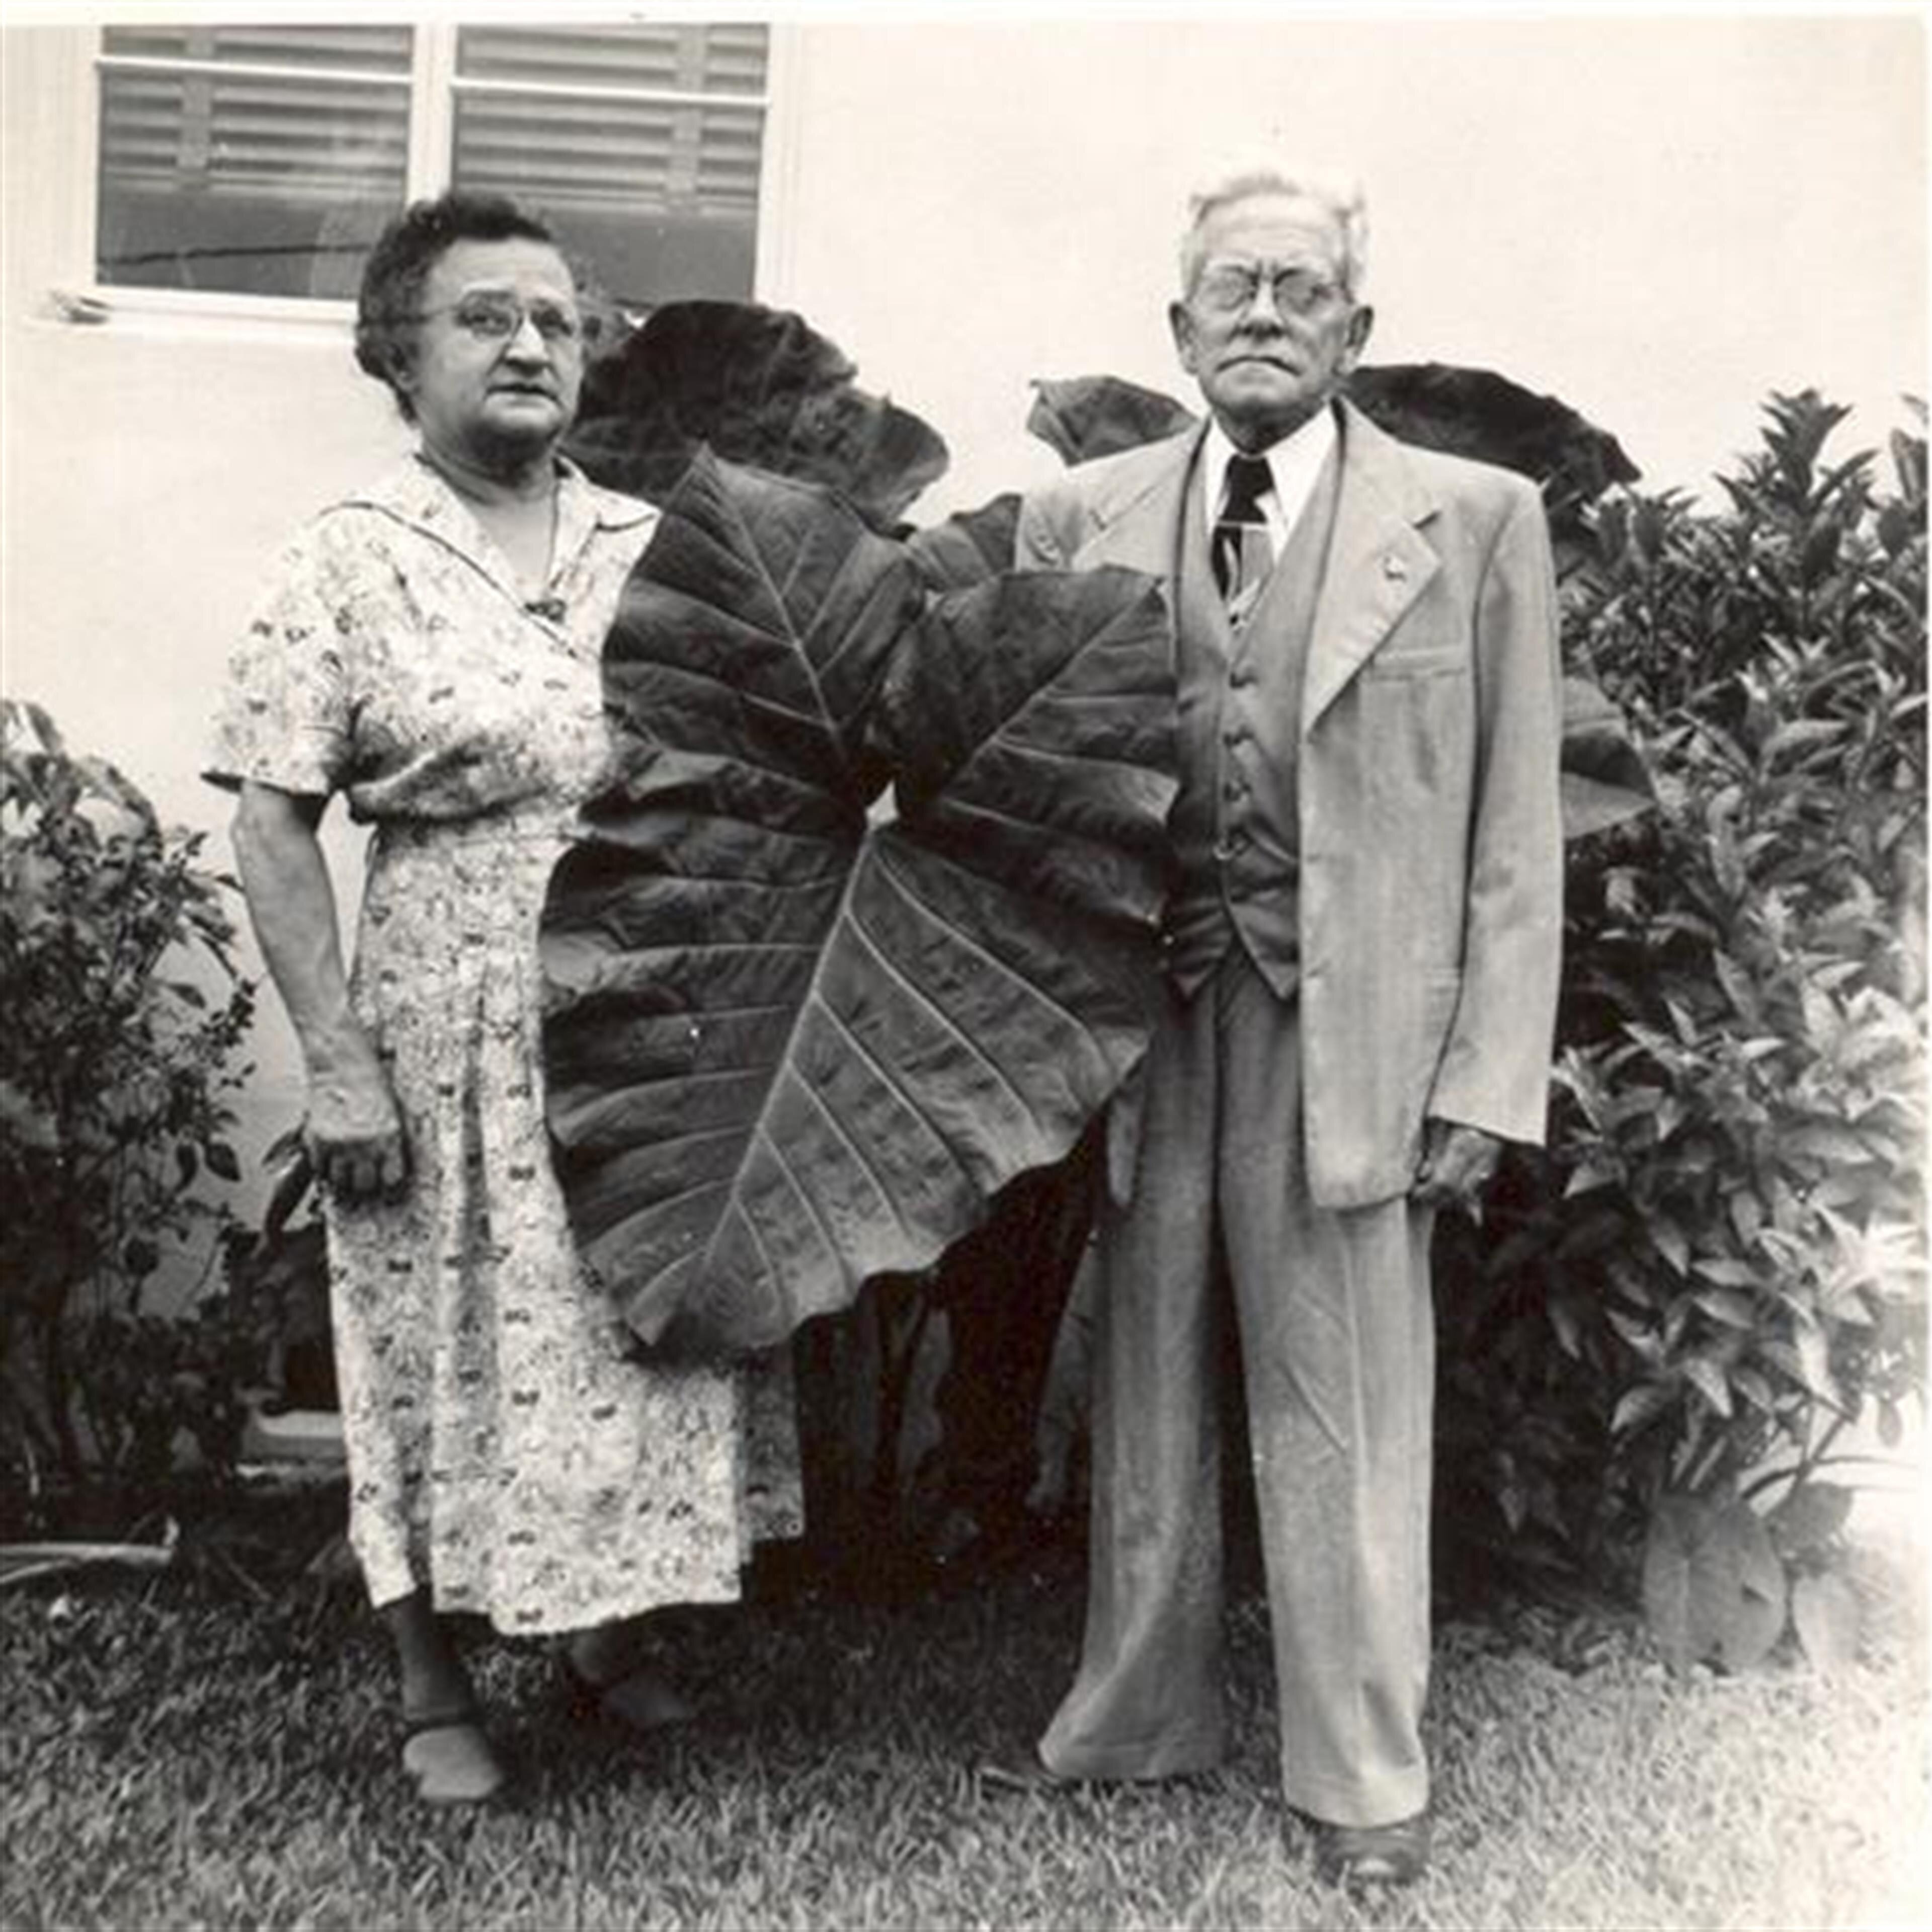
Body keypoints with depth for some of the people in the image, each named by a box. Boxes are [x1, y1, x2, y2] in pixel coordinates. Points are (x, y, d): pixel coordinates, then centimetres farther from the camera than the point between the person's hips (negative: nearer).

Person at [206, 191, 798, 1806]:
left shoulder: (655, 549, 6)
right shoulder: (352, 560, -4)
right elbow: (273, 827, -6)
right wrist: (339, 1064, -12)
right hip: (456, 1039, -3)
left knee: (645, 1334, 12)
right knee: (450, 1352, 8)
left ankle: (617, 1636, 34)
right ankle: (436, 1694, 27)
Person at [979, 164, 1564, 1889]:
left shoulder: (1476, 521, 2)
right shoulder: (1080, 520, 7)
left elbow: (1516, 831, 0)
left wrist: (1489, 1081, -5)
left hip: (1348, 1031, -2)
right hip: (1136, 1015, 3)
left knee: (1344, 1415, 5)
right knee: (1142, 1393, 14)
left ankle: (1362, 1778, 23)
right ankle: (1138, 1716, 33)